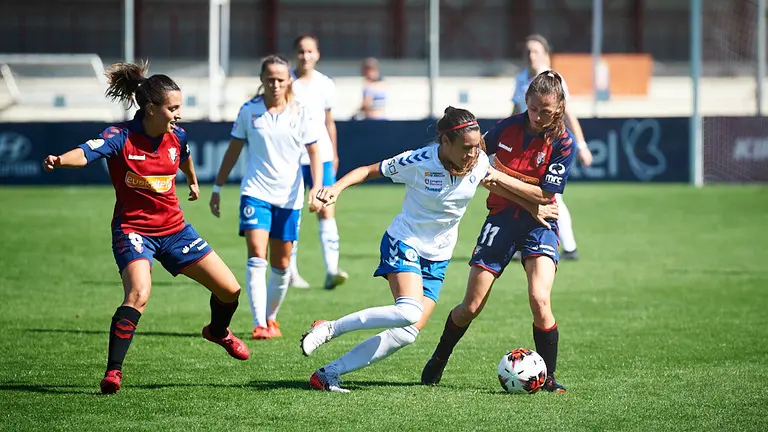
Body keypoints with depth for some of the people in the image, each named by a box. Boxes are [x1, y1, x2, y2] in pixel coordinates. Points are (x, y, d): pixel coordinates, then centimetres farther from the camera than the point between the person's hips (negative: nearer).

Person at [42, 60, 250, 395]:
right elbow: (87, 153, -38)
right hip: (133, 230, -6)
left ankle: (218, 331, 42)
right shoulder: (121, 137, -19)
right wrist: (60, 160, -59)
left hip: (174, 229, 6)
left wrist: (193, 181, 43)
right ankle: (113, 371, -22)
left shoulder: (177, 137, -2)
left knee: (230, 289, 7)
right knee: (138, 293, -32)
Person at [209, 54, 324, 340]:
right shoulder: (249, 111, -1)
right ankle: (259, 324, -22)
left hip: (289, 197, 1)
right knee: (256, 256, -18)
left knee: (281, 265, 8)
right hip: (256, 191, -1)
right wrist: (217, 188, 11)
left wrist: (317, 188, -8)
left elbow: (314, 153, 4)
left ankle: (271, 318, 28)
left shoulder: (299, 113, -1)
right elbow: (233, 150, 9)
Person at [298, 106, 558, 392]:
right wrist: (337, 187, -24)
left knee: (408, 333, -7)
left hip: (438, 259, 6)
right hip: (404, 243, -6)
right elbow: (370, 171, -9)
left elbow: (494, 184, 16)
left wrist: (532, 207, 14)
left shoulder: (478, 162, -7)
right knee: (409, 311, -32)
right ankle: (329, 329, -16)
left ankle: (329, 373, -2)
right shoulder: (418, 162, -20)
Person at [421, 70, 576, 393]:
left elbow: (544, 195, -17)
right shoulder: (509, 127, -3)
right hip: (501, 219, 2)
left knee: (539, 300, -23)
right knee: (471, 307, 3)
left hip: (538, 224, -2)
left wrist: (498, 177, -18)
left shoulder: (562, 143, -12)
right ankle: (438, 361, 28)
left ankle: (547, 378, -7)